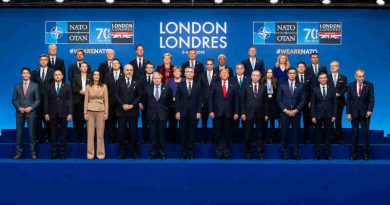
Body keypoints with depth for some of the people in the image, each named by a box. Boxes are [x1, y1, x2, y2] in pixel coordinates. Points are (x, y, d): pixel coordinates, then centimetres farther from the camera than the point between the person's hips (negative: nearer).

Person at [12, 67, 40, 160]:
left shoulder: (35, 86, 2)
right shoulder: (17, 86, 8)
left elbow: (38, 99, 1)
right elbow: (14, 100, 8)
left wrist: (31, 108, -12)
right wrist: (18, 108, -8)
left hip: (31, 112, -2)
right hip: (19, 113, 2)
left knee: (32, 133, 1)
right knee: (19, 133, 3)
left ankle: (33, 152, 8)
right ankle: (19, 153, 10)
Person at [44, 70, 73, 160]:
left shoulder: (67, 87, 5)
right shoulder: (49, 87, 9)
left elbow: (70, 101, 1)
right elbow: (46, 101, 6)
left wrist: (70, 113, -8)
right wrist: (46, 113, -2)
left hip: (63, 114, -1)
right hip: (53, 114, 1)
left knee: (63, 135, 3)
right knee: (54, 135, 3)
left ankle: (63, 154, 9)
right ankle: (54, 154, 8)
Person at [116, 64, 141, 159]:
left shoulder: (137, 82, 6)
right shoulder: (119, 81, 7)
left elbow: (139, 95, 2)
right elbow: (116, 95, 2)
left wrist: (132, 105, -10)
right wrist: (123, 104, -11)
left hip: (133, 110, 0)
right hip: (122, 110, 0)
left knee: (133, 132, 1)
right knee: (122, 132, 1)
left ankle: (133, 152, 8)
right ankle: (122, 152, 8)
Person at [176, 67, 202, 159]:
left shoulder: (197, 86, 8)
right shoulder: (180, 85, 7)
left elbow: (199, 100, 5)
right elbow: (177, 99, 4)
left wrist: (199, 112, -4)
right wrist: (177, 111, -5)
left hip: (193, 113, 0)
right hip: (183, 113, 0)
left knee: (191, 134, 1)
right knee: (183, 134, 2)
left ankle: (191, 153, 8)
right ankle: (184, 153, 9)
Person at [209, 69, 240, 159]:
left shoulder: (233, 86, 8)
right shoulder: (215, 85, 7)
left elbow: (236, 100, 5)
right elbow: (211, 99, 5)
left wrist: (236, 113, -1)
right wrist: (211, 111, -4)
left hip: (229, 113, 0)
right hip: (218, 113, 0)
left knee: (228, 134, 3)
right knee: (218, 134, 2)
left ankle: (227, 153, 10)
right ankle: (219, 153, 10)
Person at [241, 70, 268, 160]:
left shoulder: (263, 87, 7)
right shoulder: (246, 87, 5)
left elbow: (265, 101, 6)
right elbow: (242, 101, 4)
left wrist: (266, 114, 2)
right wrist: (243, 113, -4)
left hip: (260, 114, 0)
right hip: (249, 114, 0)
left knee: (260, 136, 4)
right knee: (248, 135, 4)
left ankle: (260, 154, 10)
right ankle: (248, 154, 14)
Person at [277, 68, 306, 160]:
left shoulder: (300, 86, 9)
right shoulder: (282, 86, 7)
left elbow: (303, 100, 4)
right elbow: (279, 100, 3)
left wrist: (296, 110, -8)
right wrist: (285, 110, -9)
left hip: (296, 113, 0)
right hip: (285, 113, 0)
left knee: (295, 133, 1)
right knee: (284, 133, 0)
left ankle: (296, 154, 6)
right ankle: (284, 154, 5)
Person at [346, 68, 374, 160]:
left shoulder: (369, 85, -1)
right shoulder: (351, 86, 3)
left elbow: (372, 99, -5)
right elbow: (348, 100, 4)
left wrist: (369, 110, -18)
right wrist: (348, 113, -3)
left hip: (365, 113, -1)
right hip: (354, 112, 1)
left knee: (365, 133, 0)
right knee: (354, 133, 4)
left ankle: (366, 154, 8)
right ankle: (353, 154, 8)